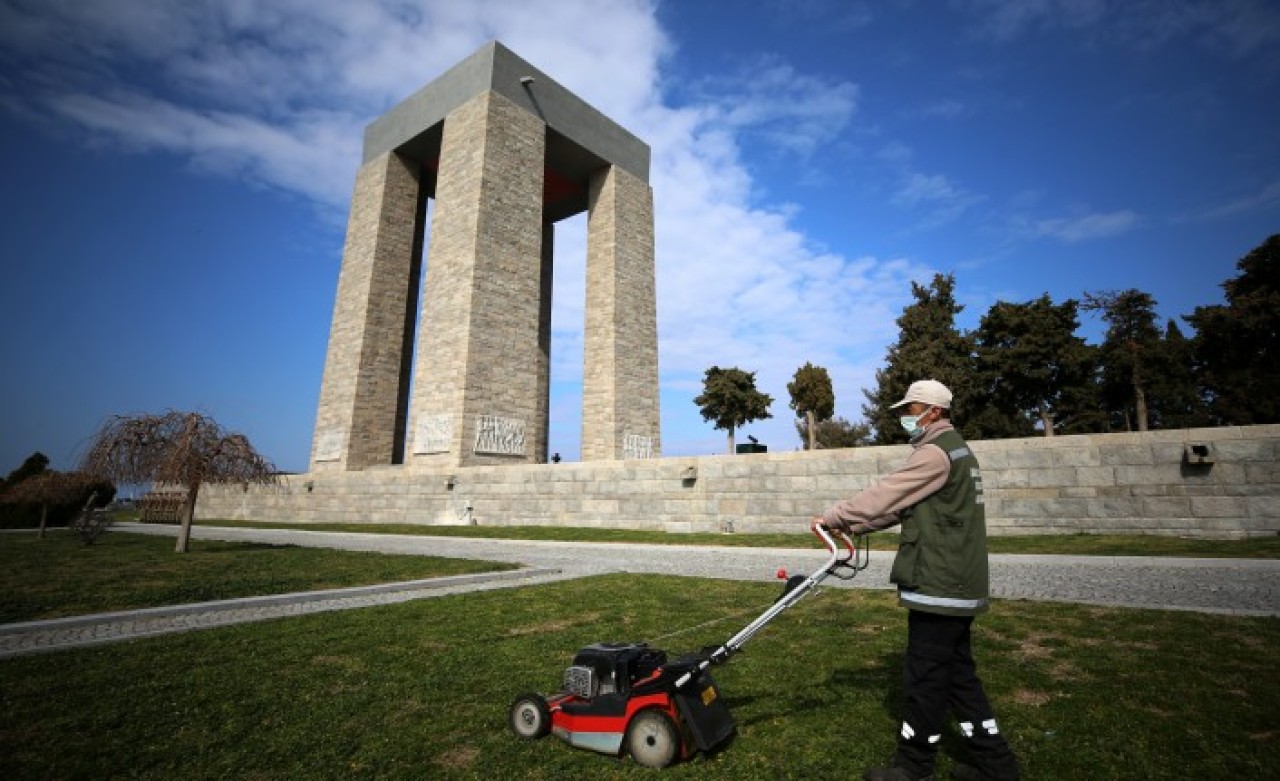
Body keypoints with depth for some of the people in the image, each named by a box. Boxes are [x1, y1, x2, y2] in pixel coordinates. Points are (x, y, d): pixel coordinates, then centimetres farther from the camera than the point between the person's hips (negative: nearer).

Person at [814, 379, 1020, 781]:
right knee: (957, 672, 19)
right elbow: (901, 505, 15)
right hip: (956, 584, 10)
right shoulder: (956, 448, 16)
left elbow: (885, 494, -19)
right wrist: (853, 525, 10)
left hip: (939, 585, -10)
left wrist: (834, 516, -8)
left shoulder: (936, 453, -17)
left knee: (924, 677, 3)